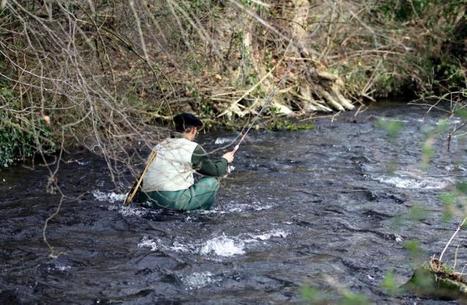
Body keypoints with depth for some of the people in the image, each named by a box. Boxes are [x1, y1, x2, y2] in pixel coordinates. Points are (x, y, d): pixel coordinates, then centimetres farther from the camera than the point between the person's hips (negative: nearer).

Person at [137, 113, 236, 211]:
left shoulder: (160, 145, 16)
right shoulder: (192, 148, -3)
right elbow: (216, 170, 6)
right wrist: (224, 160, 24)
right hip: (173, 201, -7)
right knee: (212, 181, 7)